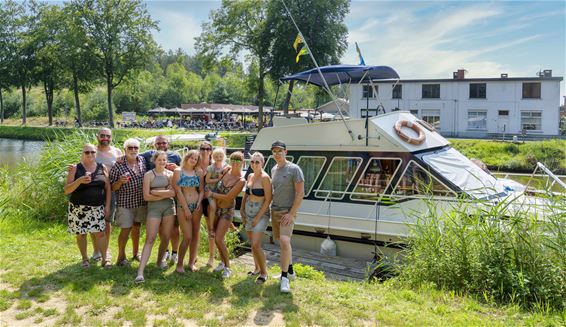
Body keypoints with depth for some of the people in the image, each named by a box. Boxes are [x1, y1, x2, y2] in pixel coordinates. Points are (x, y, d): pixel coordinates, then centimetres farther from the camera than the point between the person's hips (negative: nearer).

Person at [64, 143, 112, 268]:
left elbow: (108, 188, 7)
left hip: (97, 207, 1)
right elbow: (66, 190, -7)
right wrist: (79, 180, -23)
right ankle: (85, 259, 24)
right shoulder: (75, 169, -2)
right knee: (81, 233, 8)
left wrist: (107, 206, 1)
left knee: (100, 233, -2)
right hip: (79, 208, -1)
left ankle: (105, 259, 7)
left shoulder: (102, 168, 4)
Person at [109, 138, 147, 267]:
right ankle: (121, 256, 17)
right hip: (125, 203, -4)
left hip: (141, 202, 4)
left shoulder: (143, 160, 1)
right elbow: (112, 187, -6)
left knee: (137, 227, 16)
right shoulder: (118, 166, -11)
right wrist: (120, 181, -27)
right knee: (126, 229, -1)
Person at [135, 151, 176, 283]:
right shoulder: (149, 175, 1)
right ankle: (140, 271, -15)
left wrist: (155, 192, -9)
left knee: (165, 237, 7)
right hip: (154, 207, -3)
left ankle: (160, 260, 32)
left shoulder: (170, 174, 9)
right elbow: (146, 196, -6)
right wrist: (164, 194, -8)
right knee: (150, 239, -11)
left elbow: (173, 192, -4)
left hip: (169, 206, 3)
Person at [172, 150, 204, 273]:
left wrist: (199, 204, -7)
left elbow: (201, 190, 8)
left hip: (197, 206, 4)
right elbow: (178, 191, -7)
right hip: (183, 206, -4)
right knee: (188, 237, -8)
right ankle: (179, 264, 7)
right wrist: (186, 208, -11)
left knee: (195, 235, 6)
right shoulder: (178, 171, -2)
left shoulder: (199, 172, 7)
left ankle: (191, 262, 20)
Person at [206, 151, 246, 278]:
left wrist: (212, 194, -11)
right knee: (218, 237, 14)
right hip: (216, 207, 6)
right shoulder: (226, 170, -2)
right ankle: (223, 262, 32)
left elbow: (228, 197, -19)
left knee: (219, 239, -11)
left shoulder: (241, 181, -18)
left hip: (227, 210, -6)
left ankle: (227, 267, 3)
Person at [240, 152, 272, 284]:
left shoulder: (265, 178, -14)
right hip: (248, 213, 7)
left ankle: (264, 273, 1)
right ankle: (257, 268, 29)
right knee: (252, 244, 13)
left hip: (261, 213, -7)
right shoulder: (250, 176, 7)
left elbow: (268, 200, -16)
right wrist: (242, 210, 11)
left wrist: (258, 217, -15)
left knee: (256, 244, -14)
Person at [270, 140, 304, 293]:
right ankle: (290, 271, 29)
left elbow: (300, 193, -13)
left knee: (285, 241, -22)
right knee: (282, 242, 14)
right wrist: (272, 207, 15)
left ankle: (284, 277, -12)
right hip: (274, 211, 7)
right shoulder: (273, 169, 11)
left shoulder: (294, 169, -10)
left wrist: (291, 213, -17)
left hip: (287, 212, -7)